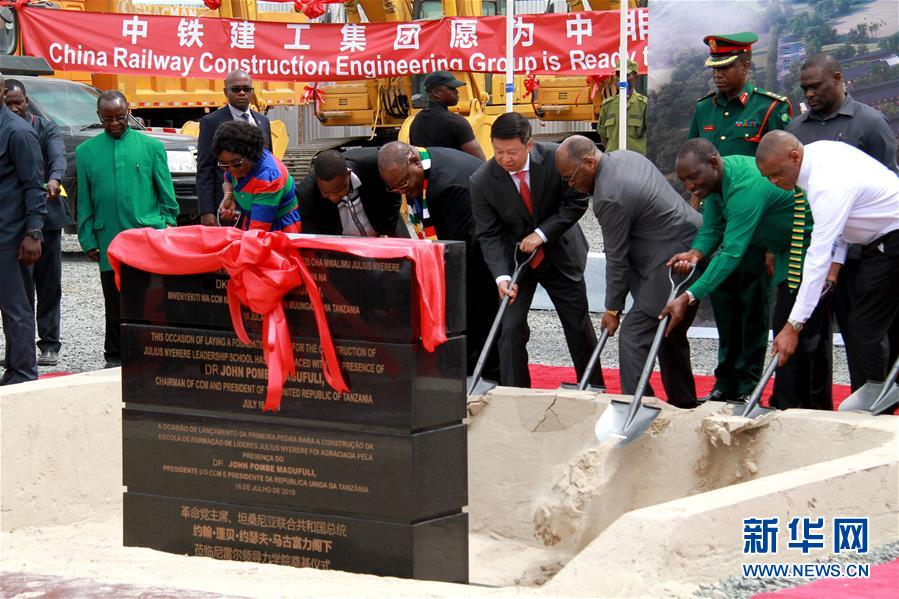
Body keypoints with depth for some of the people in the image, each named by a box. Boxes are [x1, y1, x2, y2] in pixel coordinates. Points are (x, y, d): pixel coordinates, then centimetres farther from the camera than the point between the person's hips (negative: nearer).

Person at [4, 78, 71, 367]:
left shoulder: (45, 127, 3)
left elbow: (58, 156, -14)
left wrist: (55, 179, -35)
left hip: (45, 214, -1)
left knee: (49, 283, 4)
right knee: (19, 286, 3)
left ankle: (49, 344, 11)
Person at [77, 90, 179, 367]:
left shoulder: (152, 146, 6)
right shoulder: (86, 151, 9)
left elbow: (166, 193, 8)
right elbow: (84, 202, 11)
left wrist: (167, 226, 0)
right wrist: (88, 240, 5)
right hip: (109, 242, 2)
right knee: (115, 305, 8)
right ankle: (115, 358, 17)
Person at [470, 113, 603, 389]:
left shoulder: (555, 159, -21)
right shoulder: (482, 181, -20)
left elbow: (576, 203, -11)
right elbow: (488, 235, -16)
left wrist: (541, 233, -21)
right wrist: (502, 276, -30)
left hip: (560, 254, 1)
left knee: (579, 326, 10)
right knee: (511, 329, -9)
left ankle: (594, 390, 26)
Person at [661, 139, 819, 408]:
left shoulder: (746, 186, -33)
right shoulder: (715, 179, -3)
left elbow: (732, 252, -38)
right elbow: (711, 228, 2)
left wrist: (688, 298, -42)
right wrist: (695, 253, -22)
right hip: (781, 247, 10)